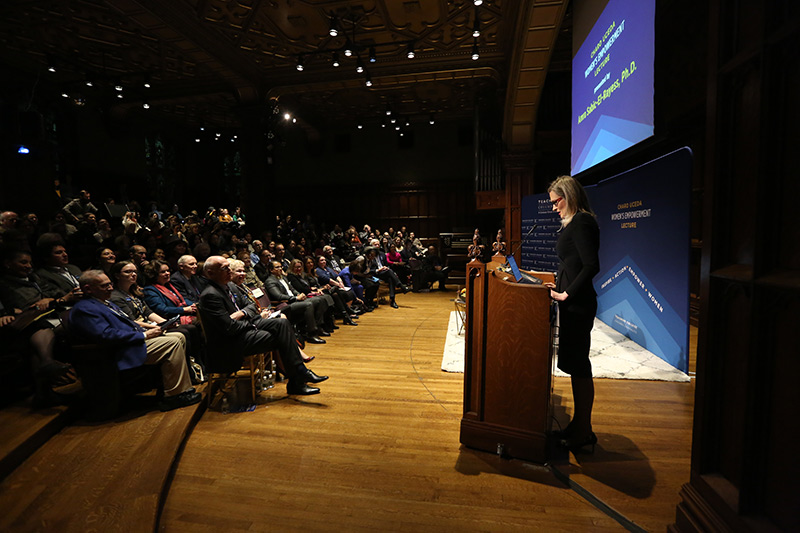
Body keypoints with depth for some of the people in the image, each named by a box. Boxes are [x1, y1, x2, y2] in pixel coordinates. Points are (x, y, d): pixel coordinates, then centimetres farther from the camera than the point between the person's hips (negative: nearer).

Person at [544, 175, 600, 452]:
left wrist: (567, 293, -21)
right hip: (574, 303, 10)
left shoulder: (581, 223, -14)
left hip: (578, 305, -10)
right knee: (573, 362, 16)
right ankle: (579, 425, 29)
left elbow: (591, 265, -23)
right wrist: (560, 286, 14)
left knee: (577, 364, -1)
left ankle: (583, 432, 14)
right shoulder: (575, 223, 15)